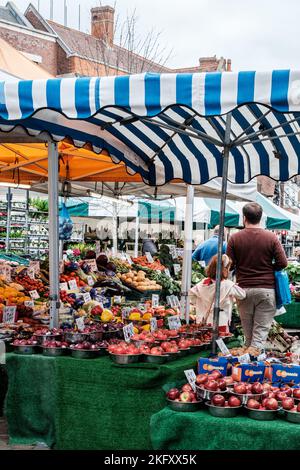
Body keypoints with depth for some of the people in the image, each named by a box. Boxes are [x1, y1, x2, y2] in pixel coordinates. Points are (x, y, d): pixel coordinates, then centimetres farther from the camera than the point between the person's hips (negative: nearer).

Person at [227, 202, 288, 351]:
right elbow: (282, 263, -5)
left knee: (247, 334, 13)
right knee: (261, 331, 2)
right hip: (266, 289, -1)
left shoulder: (235, 238, -4)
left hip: (244, 288, 1)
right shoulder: (271, 238, -5)